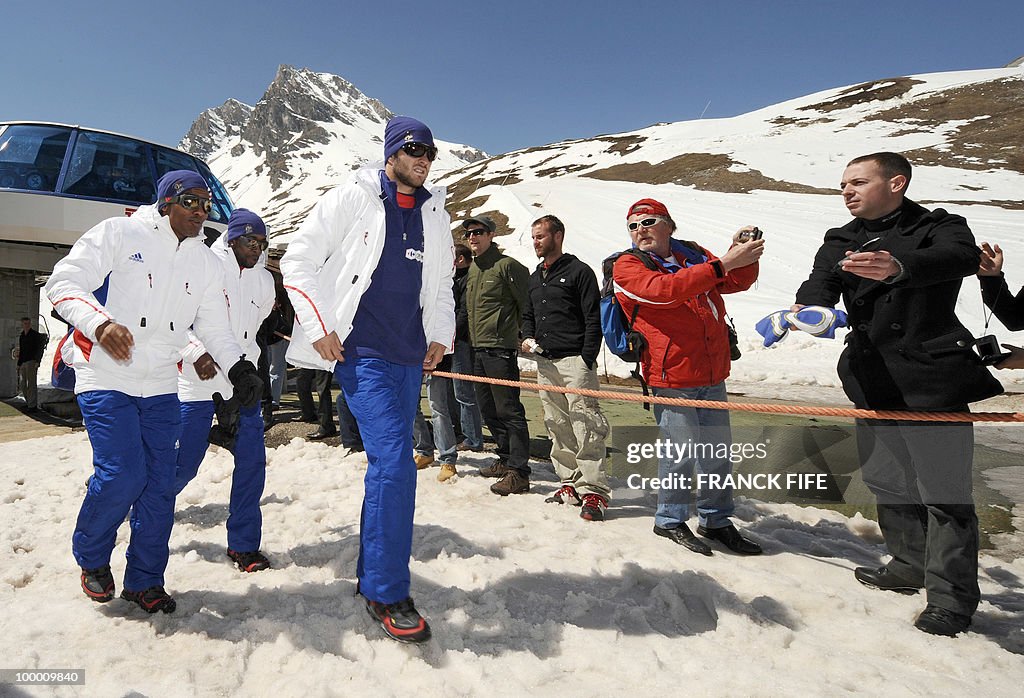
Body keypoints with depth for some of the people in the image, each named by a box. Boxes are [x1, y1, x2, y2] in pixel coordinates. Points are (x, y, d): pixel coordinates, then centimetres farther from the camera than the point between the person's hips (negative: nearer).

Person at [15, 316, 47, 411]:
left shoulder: (35, 335, -2)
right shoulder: (21, 336, 18)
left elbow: (40, 349, -8)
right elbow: (21, 351, 23)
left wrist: (37, 361, -17)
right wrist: (19, 364, 17)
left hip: (31, 361, -7)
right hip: (22, 363, 7)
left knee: (31, 384, -8)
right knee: (22, 385, 9)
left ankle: (32, 405, -5)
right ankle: (29, 402, 21)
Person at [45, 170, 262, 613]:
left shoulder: (206, 263, 11)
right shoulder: (119, 234, -3)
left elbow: (214, 326, 10)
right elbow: (64, 283, -8)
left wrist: (238, 368, -6)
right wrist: (100, 324, -26)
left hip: (161, 386, 5)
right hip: (106, 377, -5)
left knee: (160, 483, 4)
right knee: (121, 474, -13)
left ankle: (144, 580, 20)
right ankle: (90, 557, 18)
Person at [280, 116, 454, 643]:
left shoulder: (434, 214, 15)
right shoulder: (351, 199, -1)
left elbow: (441, 283, 24)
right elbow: (298, 262, -1)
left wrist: (440, 334, 11)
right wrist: (319, 326, -8)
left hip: (409, 355, 6)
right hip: (360, 351, -6)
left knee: (390, 464, 11)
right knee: (394, 464, -16)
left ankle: (371, 577, 27)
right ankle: (388, 594, -3)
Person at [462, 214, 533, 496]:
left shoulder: (506, 265, -8)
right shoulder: (471, 270, 17)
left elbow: (528, 303, -9)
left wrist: (524, 336, -6)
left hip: (500, 349, -9)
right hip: (477, 350, 9)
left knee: (509, 411, -7)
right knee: (489, 411, 14)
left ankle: (519, 471, -3)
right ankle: (507, 459, 27)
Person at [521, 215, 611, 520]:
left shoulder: (579, 271, -2)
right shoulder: (534, 278, 20)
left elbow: (593, 320, -7)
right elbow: (528, 315, 29)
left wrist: (587, 360, -14)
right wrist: (527, 337, 8)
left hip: (575, 361, -7)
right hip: (545, 363, 8)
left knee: (585, 426, -11)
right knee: (558, 428, 9)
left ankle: (593, 491, -7)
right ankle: (571, 483, 17)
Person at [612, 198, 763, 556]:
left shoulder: (694, 254, 13)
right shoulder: (627, 266, -4)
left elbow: (738, 281, 12)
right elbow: (663, 290, -22)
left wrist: (743, 254, -10)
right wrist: (721, 264, -29)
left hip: (713, 375, 6)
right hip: (671, 376, -6)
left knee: (718, 451, 13)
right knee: (681, 451, -2)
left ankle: (716, 520, 29)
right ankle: (669, 520, 19)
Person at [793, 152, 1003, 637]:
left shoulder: (939, 227, 0)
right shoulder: (841, 242, 12)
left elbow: (962, 257, -23)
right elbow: (821, 281, -6)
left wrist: (899, 267, -45)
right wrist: (811, 307, -31)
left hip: (932, 381, -5)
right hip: (873, 383, 5)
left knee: (945, 495, -2)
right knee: (888, 483, 15)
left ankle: (951, 599, 13)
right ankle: (910, 567, 34)